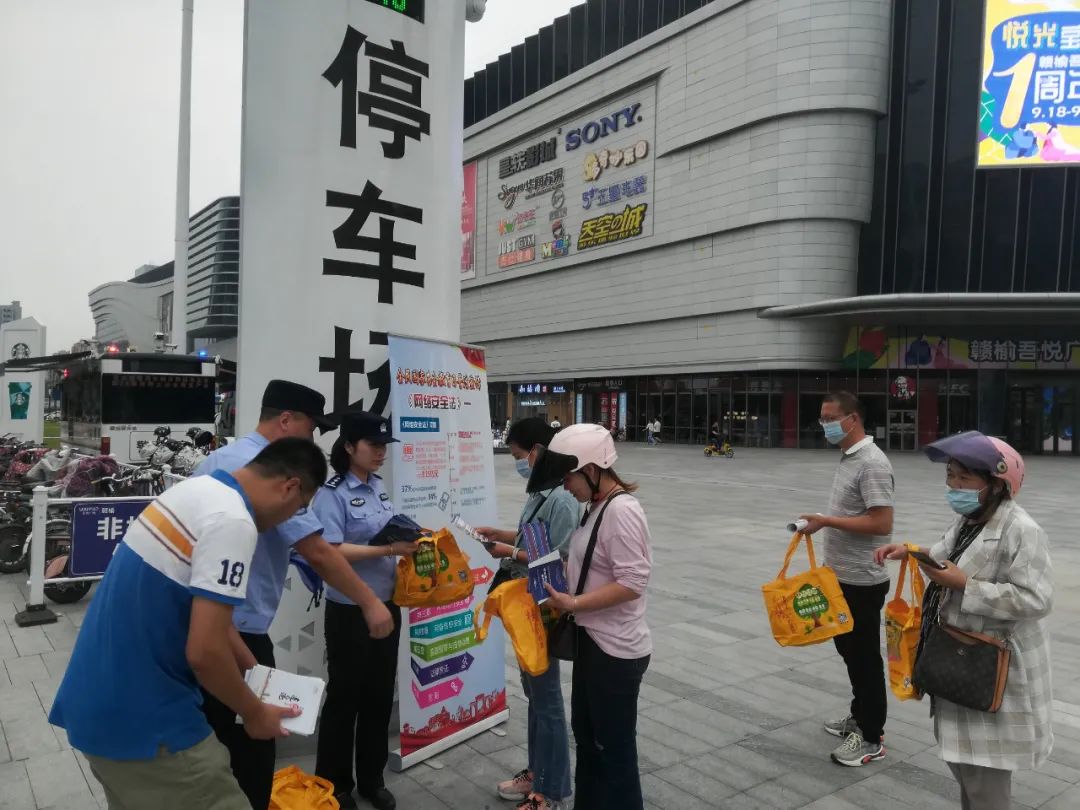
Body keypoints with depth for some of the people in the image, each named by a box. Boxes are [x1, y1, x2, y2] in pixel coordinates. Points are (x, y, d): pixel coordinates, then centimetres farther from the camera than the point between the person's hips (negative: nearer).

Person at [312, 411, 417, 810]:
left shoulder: (380, 487, 5)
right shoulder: (331, 493, -15)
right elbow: (332, 551, -23)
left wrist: (409, 540, -3)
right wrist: (389, 550, -27)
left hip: (387, 605, 7)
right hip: (349, 610, -6)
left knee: (380, 694, 16)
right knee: (345, 696, 9)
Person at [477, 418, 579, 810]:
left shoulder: (562, 500, -23)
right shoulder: (539, 493, 6)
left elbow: (560, 561, -23)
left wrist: (512, 553, -20)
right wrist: (501, 533, 7)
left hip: (544, 610, -9)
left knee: (546, 697, 5)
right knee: (533, 692, 21)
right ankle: (537, 771, 38)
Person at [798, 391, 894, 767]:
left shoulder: (872, 463, -20)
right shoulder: (848, 457, 9)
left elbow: (881, 524, -25)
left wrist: (826, 521, -23)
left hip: (862, 581, -9)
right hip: (843, 577, 10)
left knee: (865, 656, 3)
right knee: (848, 649, 20)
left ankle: (872, 737, 17)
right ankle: (860, 716, 36)